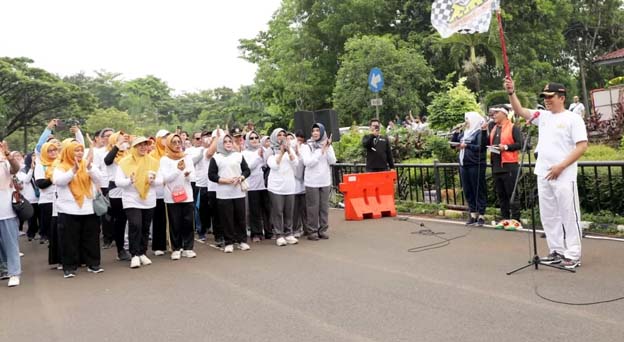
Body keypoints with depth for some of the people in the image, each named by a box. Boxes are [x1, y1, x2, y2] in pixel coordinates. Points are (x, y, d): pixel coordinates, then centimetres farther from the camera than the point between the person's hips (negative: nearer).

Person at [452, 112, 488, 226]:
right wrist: (456, 132, 7)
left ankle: (481, 215, 2)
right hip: (463, 165, 7)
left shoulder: (479, 132, -5)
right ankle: (473, 214, 16)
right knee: (468, 191, 8)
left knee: (479, 190, -2)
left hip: (475, 166, -7)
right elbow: (453, 143, 16)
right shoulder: (464, 133, 17)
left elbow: (480, 147, -17)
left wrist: (466, 145, -17)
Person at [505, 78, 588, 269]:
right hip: (543, 175, 7)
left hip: (564, 176, -7)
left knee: (568, 215, -1)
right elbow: (520, 111, 8)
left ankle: (573, 255, 7)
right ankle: (557, 252, 22)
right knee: (548, 216, 12)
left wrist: (561, 166, -16)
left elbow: (582, 146, -11)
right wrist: (511, 93, -8)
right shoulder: (542, 116, 12)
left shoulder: (573, 118, -6)